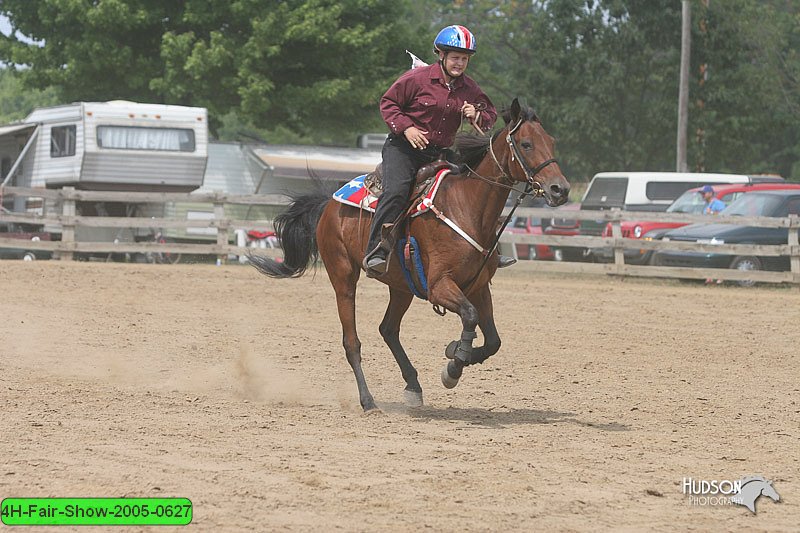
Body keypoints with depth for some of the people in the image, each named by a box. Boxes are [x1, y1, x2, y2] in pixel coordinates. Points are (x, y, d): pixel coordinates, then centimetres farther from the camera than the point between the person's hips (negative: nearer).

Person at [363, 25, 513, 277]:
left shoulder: (470, 88, 7)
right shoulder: (418, 77, -7)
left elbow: (490, 114, 20)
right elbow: (388, 103, -1)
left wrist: (477, 116, -5)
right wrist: (406, 128, -16)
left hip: (440, 153, 5)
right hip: (404, 147, -5)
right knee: (396, 190, -28)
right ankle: (375, 253, -31)